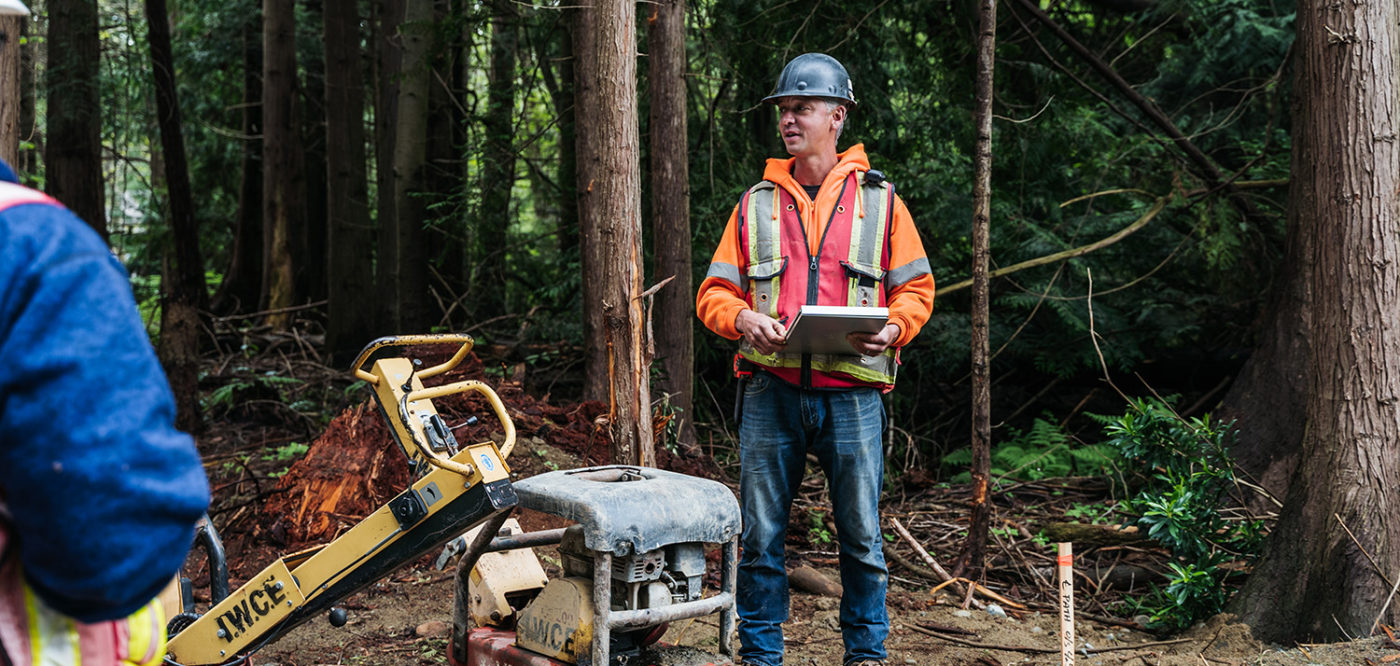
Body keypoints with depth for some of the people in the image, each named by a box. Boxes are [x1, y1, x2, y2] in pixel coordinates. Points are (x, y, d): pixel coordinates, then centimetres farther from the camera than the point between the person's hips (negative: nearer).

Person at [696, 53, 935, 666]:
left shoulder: (880, 201, 10)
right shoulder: (756, 203, 13)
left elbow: (916, 288, 10)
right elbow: (714, 292, 11)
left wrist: (893, 328, -11)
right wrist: (744, 319, -11)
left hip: (852, 392, -1)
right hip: (772, 390, 1)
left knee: (861, 534, 4)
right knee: (760, 532, 3)